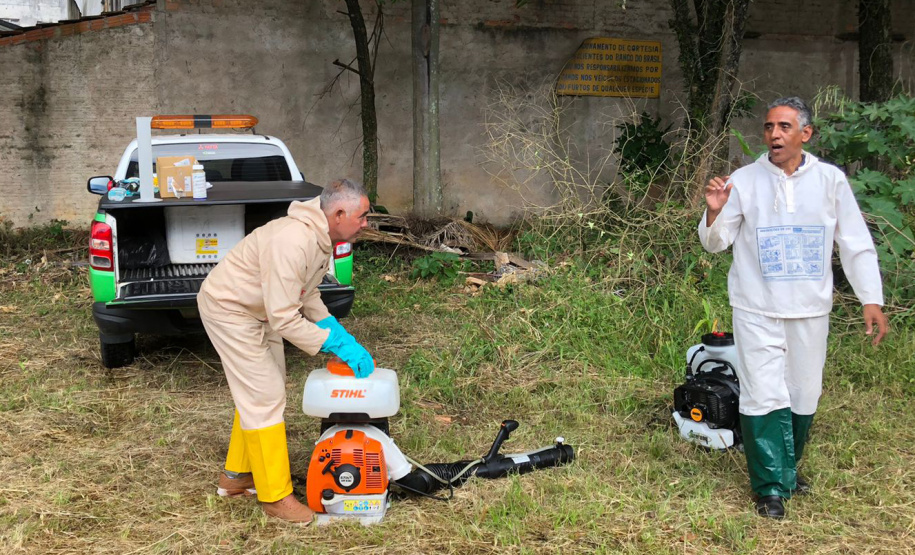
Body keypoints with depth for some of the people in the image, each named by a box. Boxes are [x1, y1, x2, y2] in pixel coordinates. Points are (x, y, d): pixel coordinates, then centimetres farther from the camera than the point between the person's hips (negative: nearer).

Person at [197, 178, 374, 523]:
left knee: (263, 390, 16)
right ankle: (275, 496, 3)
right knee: (264, 397, -7)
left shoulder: (322, 237, -2)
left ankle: (236, 475, 30)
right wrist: (336, 345, -27)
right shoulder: (292, 243, -34)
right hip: (229, 310, -10)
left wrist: (340, 334, -2)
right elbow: (284, 319, -34)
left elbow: (308, 295, 10)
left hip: (258, 311, 10)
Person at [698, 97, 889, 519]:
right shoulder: (744, 181, -2)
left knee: (804, 396, 13)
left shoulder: (830, 180, 1)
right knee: (765, 397, -3)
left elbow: (856, 244, 4)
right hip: (758, 310, -2)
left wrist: (872, 299, -3)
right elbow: (715, 243, 1)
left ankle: (788, 468, 34)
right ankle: (771, 487, 8)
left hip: (811, 310, 2)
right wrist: (714, 213, -20)